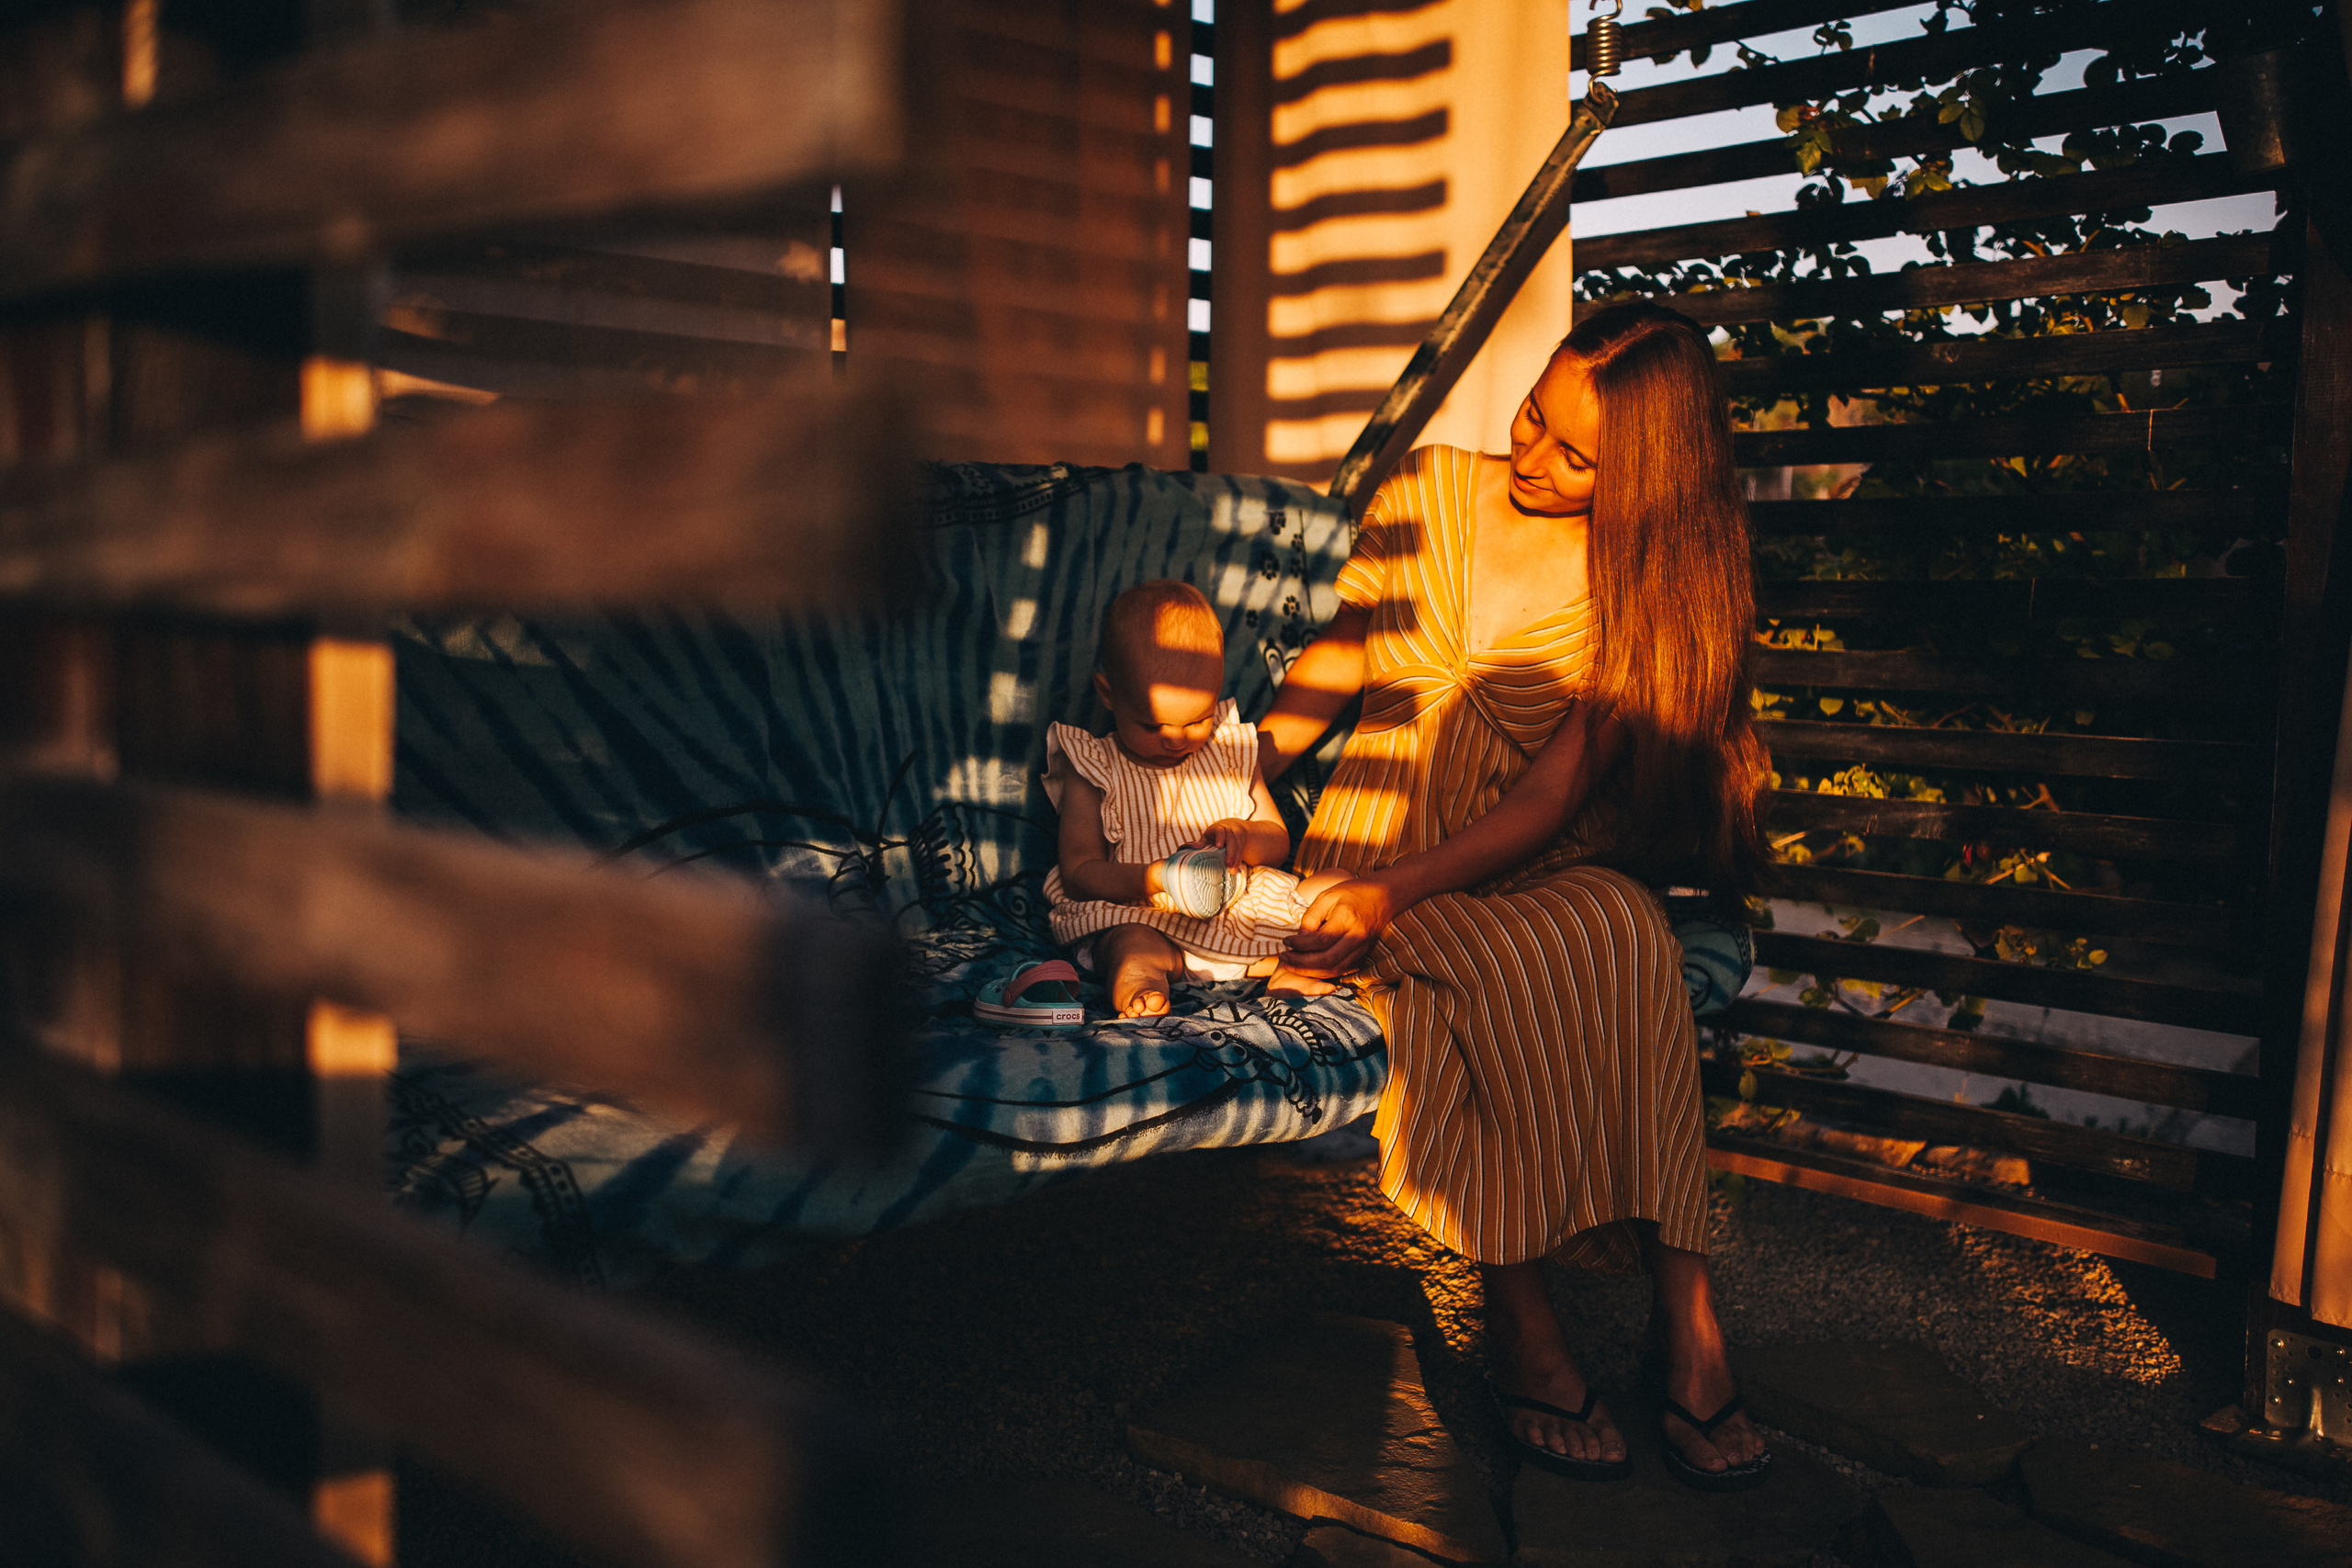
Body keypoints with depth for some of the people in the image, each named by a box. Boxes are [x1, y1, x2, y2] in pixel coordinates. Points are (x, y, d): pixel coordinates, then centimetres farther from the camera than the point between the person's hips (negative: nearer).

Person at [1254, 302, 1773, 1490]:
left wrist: (1391, 896, -24)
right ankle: (1519, 1316, -22)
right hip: (1376, 828, 0)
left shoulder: (1646, 586, -4)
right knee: (1520, 966, -33)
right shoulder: (1430, 494, 2)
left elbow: (1554, 795, -13)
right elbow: (1333, 663, 11)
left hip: (1540, 861, 0)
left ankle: (1680, 1304, -27)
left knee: (1626, 935, -35)